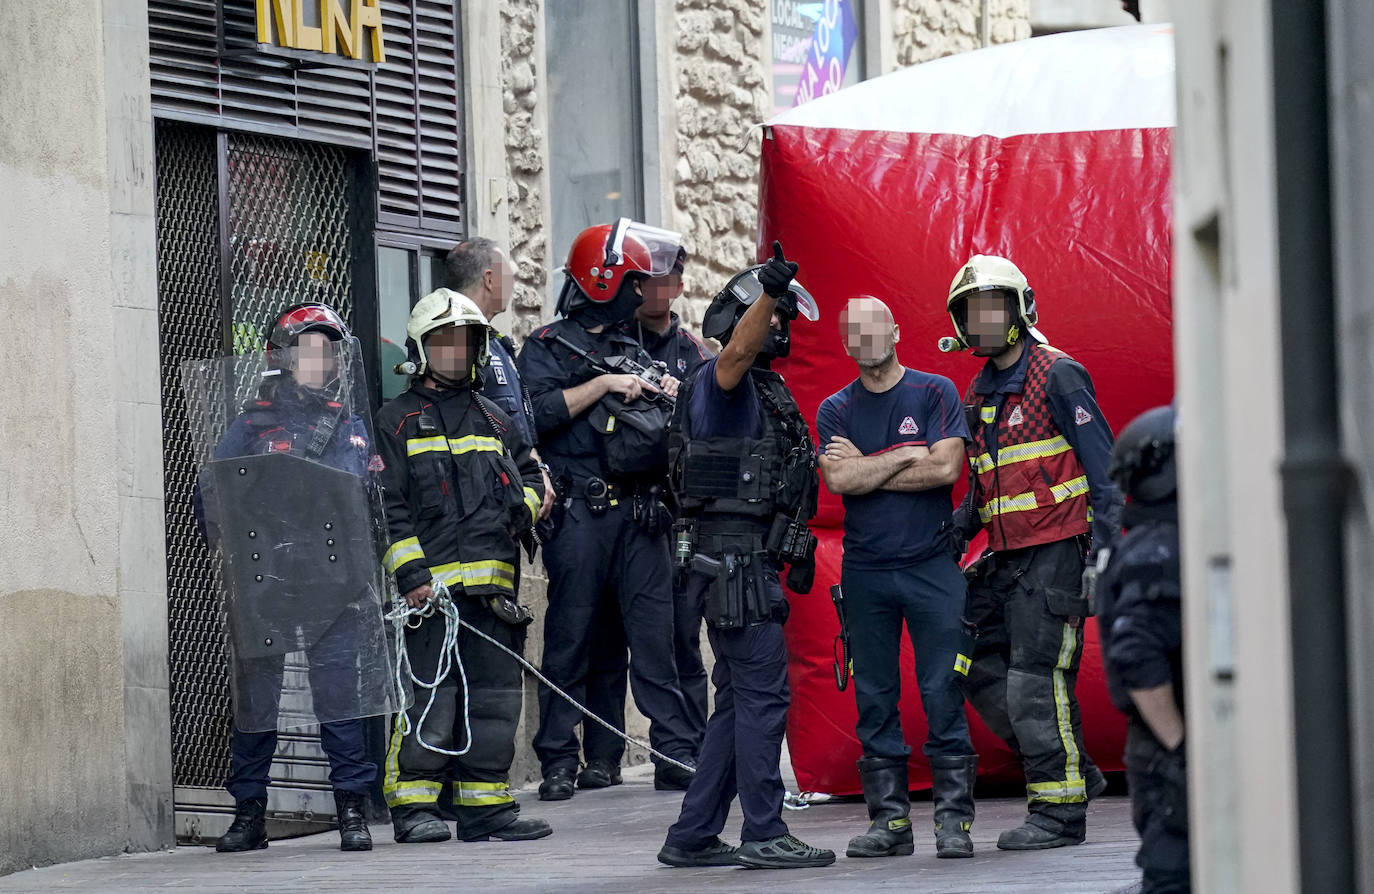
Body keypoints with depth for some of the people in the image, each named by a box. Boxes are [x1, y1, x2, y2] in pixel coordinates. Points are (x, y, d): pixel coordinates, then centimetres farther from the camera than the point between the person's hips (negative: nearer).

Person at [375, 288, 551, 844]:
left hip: (493, 584, 6)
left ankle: (486, 808, 13)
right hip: (433, 584, -6)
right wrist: (410, 573, -12)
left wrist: (524, 506, 6)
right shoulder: (397, 423, 5)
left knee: (495, 695, 6)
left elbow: (531, 475, 30)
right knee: (431, 695, -10)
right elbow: (387, 508, -2)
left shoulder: (495, 422, 21)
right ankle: (413, 807, -4)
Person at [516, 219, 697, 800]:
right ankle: (559, 761, 3)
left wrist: (669, 398, 5)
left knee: (656, 629, 0)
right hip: (578, 511, -5)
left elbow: (659, 433, 26)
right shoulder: (546, 348, 5)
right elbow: (538, 413, -12)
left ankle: (675, 752, 1)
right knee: (570, 636, -2)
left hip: (638, 509, 5)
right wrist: (603, 385, -12)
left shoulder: (633, 351, 22)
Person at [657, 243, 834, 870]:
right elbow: (737, 352, -32)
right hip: (732, 555, -10)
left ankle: (693, 836, 14)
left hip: (755, 558, 10)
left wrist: (797, 551, 28)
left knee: (741, 699, 11)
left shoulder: (767, 390, 22)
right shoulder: (722, 382, -8)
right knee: (762, 693, -10)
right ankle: (763, 835, -8)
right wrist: (771, 289, -46)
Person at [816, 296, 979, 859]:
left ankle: (953, 818, -2)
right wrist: (905, 457, -7)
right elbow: (837, 480, -7)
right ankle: (889, 818, 8)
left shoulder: (935, 394, 3)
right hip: (864, 571, 2)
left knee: (943, 693, -6)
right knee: (874, 697, 3)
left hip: (932, 565, -2)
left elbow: (946, 469, -10)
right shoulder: (835, 411, 9)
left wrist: (864, 468, -6)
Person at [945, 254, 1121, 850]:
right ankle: (1073, 771, 14)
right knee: (981, 666, 5)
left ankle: (1060, 811, -3)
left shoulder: (1056, 376, -7)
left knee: (1038, 679, -11)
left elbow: (1102, 462, -10)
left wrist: (1104, 547, -17)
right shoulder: (979, 394, 16)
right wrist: (958, 528, 8)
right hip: (1006, 556, 9)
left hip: (1055, 550, -9)